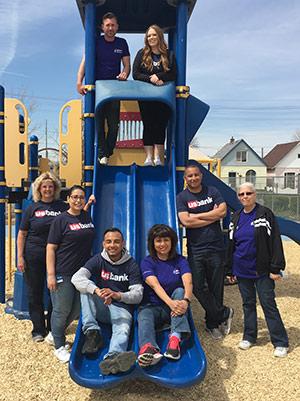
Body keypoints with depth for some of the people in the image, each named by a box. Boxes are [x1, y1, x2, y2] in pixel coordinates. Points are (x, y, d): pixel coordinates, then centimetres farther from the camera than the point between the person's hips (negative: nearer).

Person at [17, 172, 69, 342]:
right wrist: (20, 257, -3)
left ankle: (52, 328, 24)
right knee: (35, 293, 8)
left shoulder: (63, 207, 3)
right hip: (34, 258, 0)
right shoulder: (32, 208, 2)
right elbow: (22, 234, 3)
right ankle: (38, 330, 22)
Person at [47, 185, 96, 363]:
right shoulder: (61, 220, -9)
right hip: (63, 273, -6)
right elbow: (51, 248, -9)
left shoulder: (88, 216, 5)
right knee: (62, 310, 6)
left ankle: (55, 334, 39)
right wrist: (51, 274, -15)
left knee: (77, 310, 16)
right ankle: (59, 347, 25)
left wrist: (90, 203, 11)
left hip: (83, 272, 6)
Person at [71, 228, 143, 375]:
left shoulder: (131, 265, 0)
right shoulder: (98, 260, 1)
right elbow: (76, 278, -15)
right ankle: (92, 332, -27)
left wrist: (117, 295, -28)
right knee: (86, 287, -23)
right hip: (101, 308, 2)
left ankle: (112, 359, -66)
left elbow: (138, 295, -7)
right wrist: (97, 291, -34)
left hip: (122, 309, -2)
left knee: (122, 331, -34)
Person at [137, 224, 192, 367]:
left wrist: (186, 300, -37)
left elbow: (188, 283, -14)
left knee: (180, 291, -27)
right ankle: (148, 348, -62)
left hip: (175, 307, 2)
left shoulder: (180, 260, 4)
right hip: (153, 306, -1)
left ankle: (175, 338, -40)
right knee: (144, 315, -33)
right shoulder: (147, 262, 0)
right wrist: (170, 303, -37)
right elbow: (155, 285, -18)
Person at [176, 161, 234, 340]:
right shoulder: (182, 197, 0)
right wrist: (212, 216, -10)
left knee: (216, 287, 7)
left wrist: (196, 216, -11)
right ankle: (224, 314, 16)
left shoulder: (212, 192, 6)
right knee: (198, 287, -4)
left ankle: (213, 323, 25)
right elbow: (185, 221, -13)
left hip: (216, 247, 1)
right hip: (195, 249, -1)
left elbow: (223, 211, -9)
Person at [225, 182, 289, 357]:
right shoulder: (236, 217, 8)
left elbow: (275, 242, -10)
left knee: (268, 304, 0)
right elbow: (231, 244, 12)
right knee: (248, 304, 14)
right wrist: (230, 269, 12)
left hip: (262, 271, -4)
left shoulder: (265, 214, -7)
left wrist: (276, 268, -14)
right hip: (242, 270, 5)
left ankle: (281, 342, 12)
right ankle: (249, 336, 28)